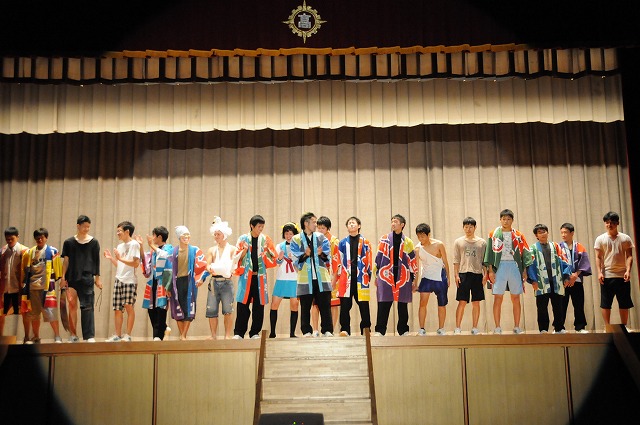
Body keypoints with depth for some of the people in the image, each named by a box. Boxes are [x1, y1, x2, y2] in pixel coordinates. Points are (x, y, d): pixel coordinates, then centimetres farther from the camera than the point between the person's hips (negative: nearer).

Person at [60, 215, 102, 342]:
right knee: (72, 305, 1)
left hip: (87, 278, -1)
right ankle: (73, 335, 8)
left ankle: (90, 336, -4)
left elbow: (96, 261, 6)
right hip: (71, 278, 1)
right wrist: (63, 277, 1)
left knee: (87, 306, -4)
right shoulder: (69, 242, 7)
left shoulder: (94, 242, 5)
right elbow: (66, 261, 8)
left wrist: (97, 278, 4)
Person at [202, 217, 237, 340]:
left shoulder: (232, 249, 6)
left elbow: (234, 264, -5)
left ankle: (227, 335, 1)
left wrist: (230, 270, -26)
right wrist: (210, 269, -18)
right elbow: (208, 265, 5)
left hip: (226, 282, -3)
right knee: (211, 310, 1)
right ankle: (213, 335, 11)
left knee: (227, 310, -6)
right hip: (213, 282, 3)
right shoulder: (212, 250, 15)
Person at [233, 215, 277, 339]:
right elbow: (237, 257, 2)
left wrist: (267, 249, -13)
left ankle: (255, 333, 10)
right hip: (246, 276, -1)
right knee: (242, 305, -4)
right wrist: (244, 250, -15)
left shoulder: (265, 239, 8)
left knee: (259, 305, 1)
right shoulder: (243, 239, 4)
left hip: (260, 276, 2)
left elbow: (273, 258, 5)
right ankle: (238, 333, 3)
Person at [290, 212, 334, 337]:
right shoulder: (296, 240, 3)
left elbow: (328, 257, 6)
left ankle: (327, 330, 6)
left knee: (325, 306, 1)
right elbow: (296, 260, -1)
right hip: (305, 279, -1)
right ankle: (306, 331, 12)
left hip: (322, 278, 1)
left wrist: (322, 254, -15)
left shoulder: (321, 238, 9)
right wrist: (305, 255, -19)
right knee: (305, 307, 4)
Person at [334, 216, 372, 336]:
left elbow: (369, 261, 7)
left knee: (364, 305, 0)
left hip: (361, 277, -1)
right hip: (346, 277, 1)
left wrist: (369, 275, 1)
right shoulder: (343, 243, 12)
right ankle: (345, 329, 4)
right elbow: (339, 262, 13)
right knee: (345, 305, -2)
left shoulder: (365, 243, 8)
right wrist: (335, 279, 9)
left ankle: (365, 329, 8)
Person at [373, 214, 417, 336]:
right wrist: (377, 276, 4)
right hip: (386, 275, -1)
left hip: (403, 276, 1)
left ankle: (404, 330, 16)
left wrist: (412, 279, 8)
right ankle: (379, 330, 2)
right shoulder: (384, 239, 8)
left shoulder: (408, 242, 9)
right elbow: (379, 257, 8)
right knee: (383, 305, -3)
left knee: (403, 305, 7)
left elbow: (412, 261, 12)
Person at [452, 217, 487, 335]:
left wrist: (485, 274, 0)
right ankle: (457, 328, 1)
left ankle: (475, 328, 12)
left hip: (477, 274, 1)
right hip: (463, 274, -1)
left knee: (476, 303, 4)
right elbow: (456, 260, 6)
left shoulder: (482, 242, 9)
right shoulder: (458, 242, 7)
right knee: (462, 302, -4)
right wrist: (456, 275, -2)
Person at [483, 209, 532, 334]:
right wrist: (490, 270, -6)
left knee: (516, 299, 4)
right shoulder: (494, 234, 6)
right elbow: (489, 252, 2)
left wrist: (525, 271, 2)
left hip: (515, 266, 2)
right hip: (500, 266, -1)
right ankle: (497, 327, 1)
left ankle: (517, 327, 10)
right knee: (498, 298, -4)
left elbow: (525, 253, 9)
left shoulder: (518, 235, 10)